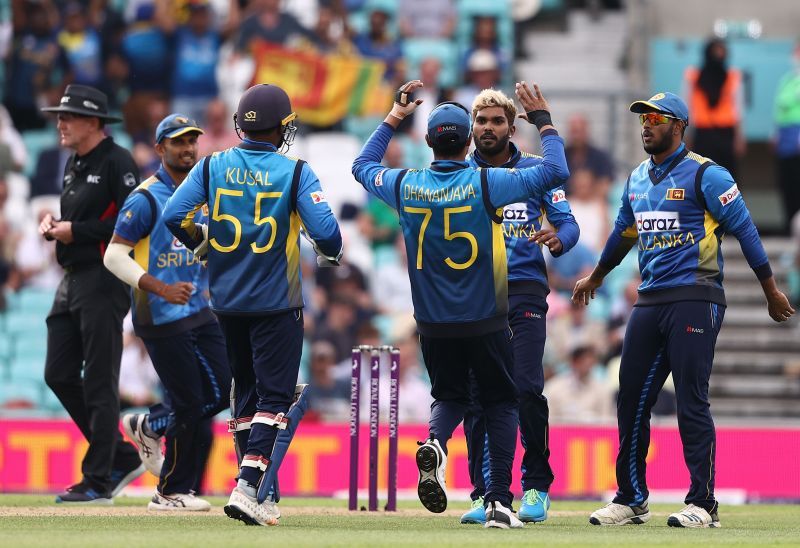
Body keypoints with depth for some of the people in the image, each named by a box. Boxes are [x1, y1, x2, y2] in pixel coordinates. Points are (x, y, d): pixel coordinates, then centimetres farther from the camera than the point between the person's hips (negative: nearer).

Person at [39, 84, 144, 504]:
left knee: (99, 383, -7)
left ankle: (99, 481, -3)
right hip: (71, 280, 10)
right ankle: (122, 457, 19)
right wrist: (54, 224, 6)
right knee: (59, 375, 8)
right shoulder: (75, 164, 17)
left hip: (103, 282, -10)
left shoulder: (116, 162, -11)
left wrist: (76, 231, -17)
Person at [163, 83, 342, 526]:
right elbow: (325, 231, -17)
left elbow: (174, 216, -8)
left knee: (246, 390, 16)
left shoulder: (213, 167, 0)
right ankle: (247, 486, -18)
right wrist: (330, 255, 6)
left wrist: (202, 246, 11)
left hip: (226, 301, 4)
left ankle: (256, 493, 19)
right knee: (274, 395, -1)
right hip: (276, 303, -4)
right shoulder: (295, 173, -9)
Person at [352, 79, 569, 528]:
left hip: (433, 326, 3)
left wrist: (396, 116, 23)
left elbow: (364, 166, 18)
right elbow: (556, 171, -14)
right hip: (486, 322, -3)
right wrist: (543, 119, -1)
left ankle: (436, 442, -14)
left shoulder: (406, 186, -4)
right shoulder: (486, 184, -15)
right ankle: (499, 500, 2)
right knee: (501, 403, 12)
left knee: (450, 396, 21)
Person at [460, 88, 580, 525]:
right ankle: (484, 493, 4)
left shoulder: (535, 171, 10)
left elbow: (568, 222, 5)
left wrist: (558, 239, -18)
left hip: (525, 290, -2)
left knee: (526, 387, -13)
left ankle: (537, 486, 1)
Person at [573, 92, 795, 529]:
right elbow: (624, 232, 32)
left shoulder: (705, 175, -6)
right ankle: (631, 500, 15)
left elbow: (744, 229, -6)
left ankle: (703, 504, -5)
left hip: (694, 299, -7)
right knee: (632, 399, 6)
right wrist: (595, 278, 44)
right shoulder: (637, 180, 16)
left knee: (691, 402, -9)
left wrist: (771, 291, -7)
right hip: (650, 302, 7)